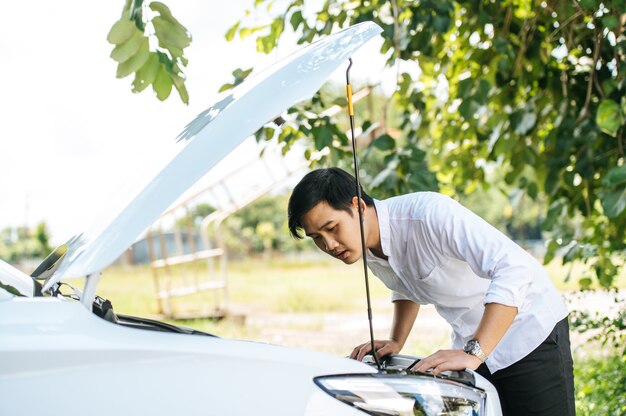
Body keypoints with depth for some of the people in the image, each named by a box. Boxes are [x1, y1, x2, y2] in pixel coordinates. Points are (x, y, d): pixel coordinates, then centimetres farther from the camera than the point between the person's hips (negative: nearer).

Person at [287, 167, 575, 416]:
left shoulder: (429, 213, -28)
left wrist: (474, 353, -39)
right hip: (470, 342, 7)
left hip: (530, 332, -7)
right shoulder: (369, 250, -3)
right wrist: (396, 342, 3)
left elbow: (514, 268, -36)